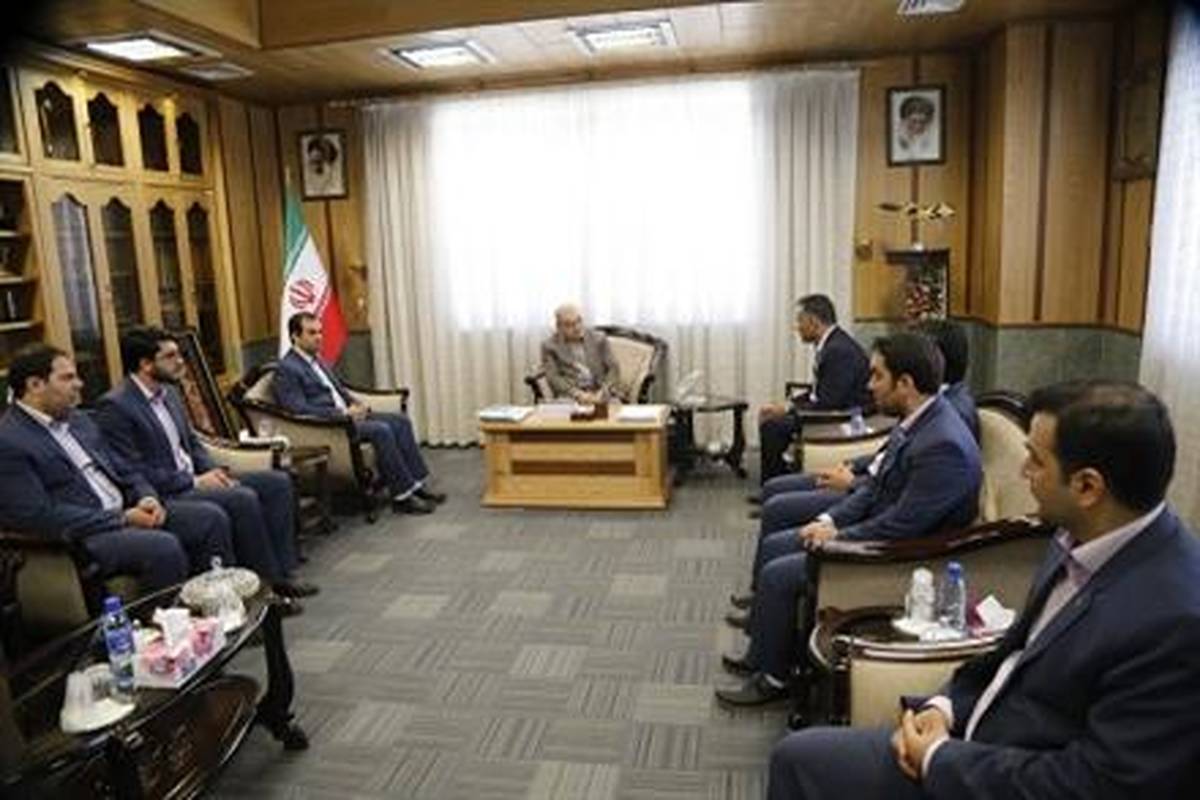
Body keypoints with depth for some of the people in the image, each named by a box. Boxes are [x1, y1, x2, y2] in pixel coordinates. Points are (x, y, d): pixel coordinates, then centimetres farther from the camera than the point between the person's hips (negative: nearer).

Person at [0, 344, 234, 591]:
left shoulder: (78, 420, 15)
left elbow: (123, 471, 18)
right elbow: (40, 516, -18)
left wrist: (148, 498, -4)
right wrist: (122, 519, -18)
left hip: (128, 510, 8)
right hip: (82, 534, -8)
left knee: (211, 518, -6)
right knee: (164, 547, -31)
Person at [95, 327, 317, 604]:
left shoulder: (169, 391, 12)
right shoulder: (114, 406, -14)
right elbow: (134, 472, -18)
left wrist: (212, 472, 1)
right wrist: (194, 481, -17)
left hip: (194, 479, 9)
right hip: (165, 496, -9)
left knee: (277, 482, -2)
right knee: (243, 499, -29)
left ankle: (281, 573, -3)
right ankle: (266, 587, -15)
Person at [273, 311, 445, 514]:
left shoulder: (316, 359, 18)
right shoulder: (286, 369, -10)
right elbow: (300, 410, -19)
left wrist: (355, 405, 3)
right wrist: (342, 414, -20)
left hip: (345, 413, 9)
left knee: (400, 421, -6)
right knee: (380, 430, -28)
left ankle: (417, 484, -6)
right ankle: (402, 496, -21)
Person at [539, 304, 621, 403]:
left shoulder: (599, 339, 11)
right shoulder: (550, 346, 6)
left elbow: (613, 369, 5)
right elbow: (553, 378, -4)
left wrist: (602, 393, -12)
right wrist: (578, 394, -18)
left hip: (602, 394, 1)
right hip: (571, 397, -1)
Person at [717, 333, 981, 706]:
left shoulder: (944, 445, -29)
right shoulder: (916, 420, 1)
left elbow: (901, 526, -27)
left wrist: (836, 537, -15)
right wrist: (829, 520, -2)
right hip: (874, 530, 10)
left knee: (778, 575, -14)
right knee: (772, 545, 10)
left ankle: (772, 677, 6)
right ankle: (763, 644, 25)